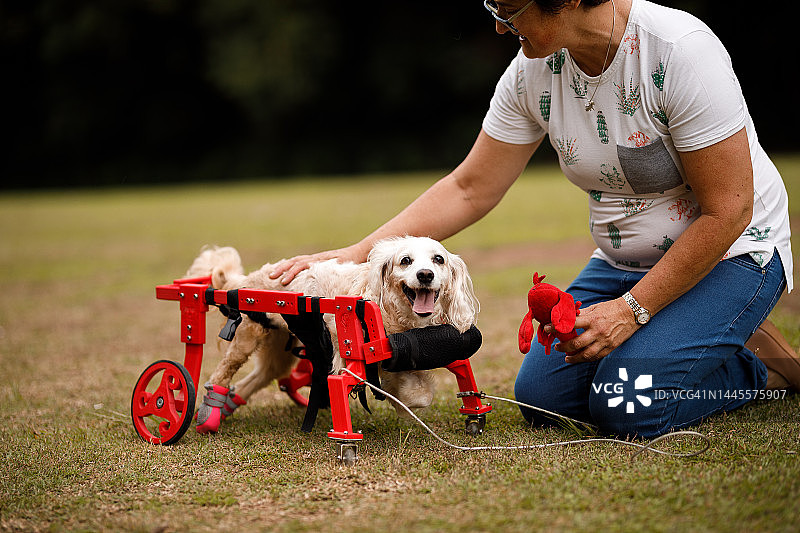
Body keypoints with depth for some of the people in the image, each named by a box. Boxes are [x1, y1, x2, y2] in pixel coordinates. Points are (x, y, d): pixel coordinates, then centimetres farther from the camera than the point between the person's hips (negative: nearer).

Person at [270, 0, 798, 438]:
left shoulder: (679, 51, -27)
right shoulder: (534, 70, -9)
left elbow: (727, 211, -23)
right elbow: (469, 191, -1)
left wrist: (632, 310, -22)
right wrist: (354, 255, -8)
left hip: (730, 252, -6)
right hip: (624, 259, 6)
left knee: (627, 404, -25)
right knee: (541, 394, -7)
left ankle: (758, 364, 3)